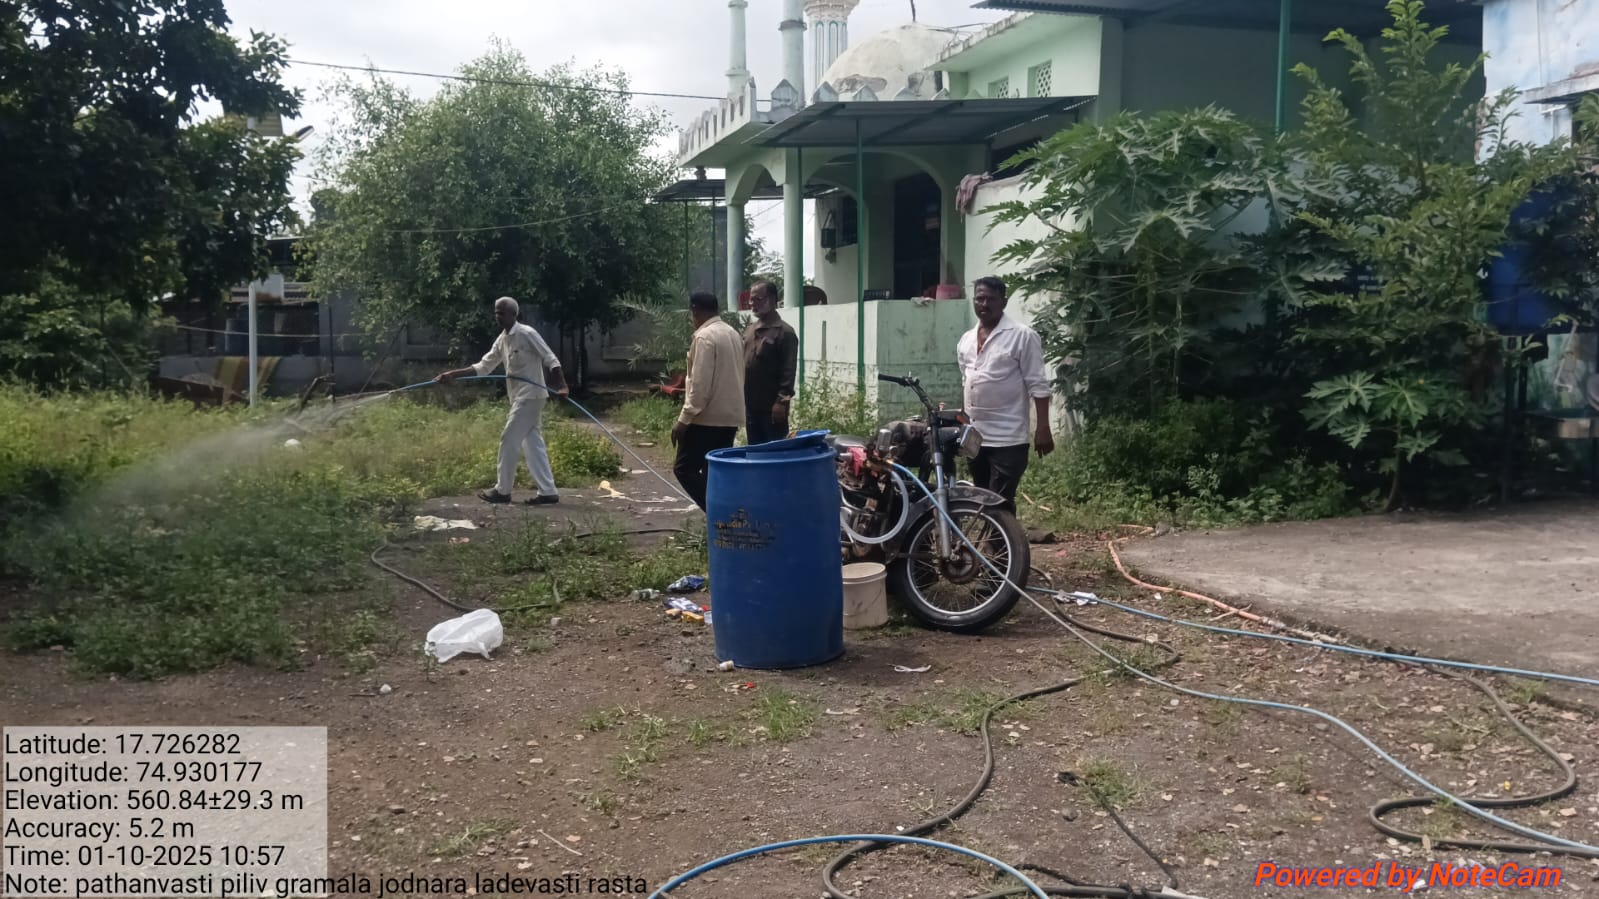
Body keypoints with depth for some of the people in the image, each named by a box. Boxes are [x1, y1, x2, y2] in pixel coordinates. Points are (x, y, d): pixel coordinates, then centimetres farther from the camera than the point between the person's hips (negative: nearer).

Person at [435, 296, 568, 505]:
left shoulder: (526, 333, -13)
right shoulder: (502, 340, 13)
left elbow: (551, 359, -16)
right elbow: (483, 366, 15)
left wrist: (562, 385, -27)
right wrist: (452, 374, 7)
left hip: (530, 395, -9)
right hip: (520, 397, 9)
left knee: (509, 439, -5)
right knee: (533, 443, 6)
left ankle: (503, 491, 5)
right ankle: (548, 492, 7)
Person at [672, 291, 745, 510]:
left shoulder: (705, 336, -14)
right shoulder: (732, 333, 13)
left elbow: (700, 384, -19)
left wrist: (683, 419, -16)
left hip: (708, 418, -8)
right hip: (730, 416, 8)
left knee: (685, 469, -2)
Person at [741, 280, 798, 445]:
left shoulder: (784, 332, -8)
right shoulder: (749, 330, 15)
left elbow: (788, 372, -14)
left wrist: (782, 401, -19)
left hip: (772, 407, -7)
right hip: (751, 405, 7)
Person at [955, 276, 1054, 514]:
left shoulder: (1022, 336, -8)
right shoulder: (965, 340, 12)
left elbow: (1038, 386, -10)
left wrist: (1043, 428, -15)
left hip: (1008, 438, -7)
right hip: (974, 436, 7)